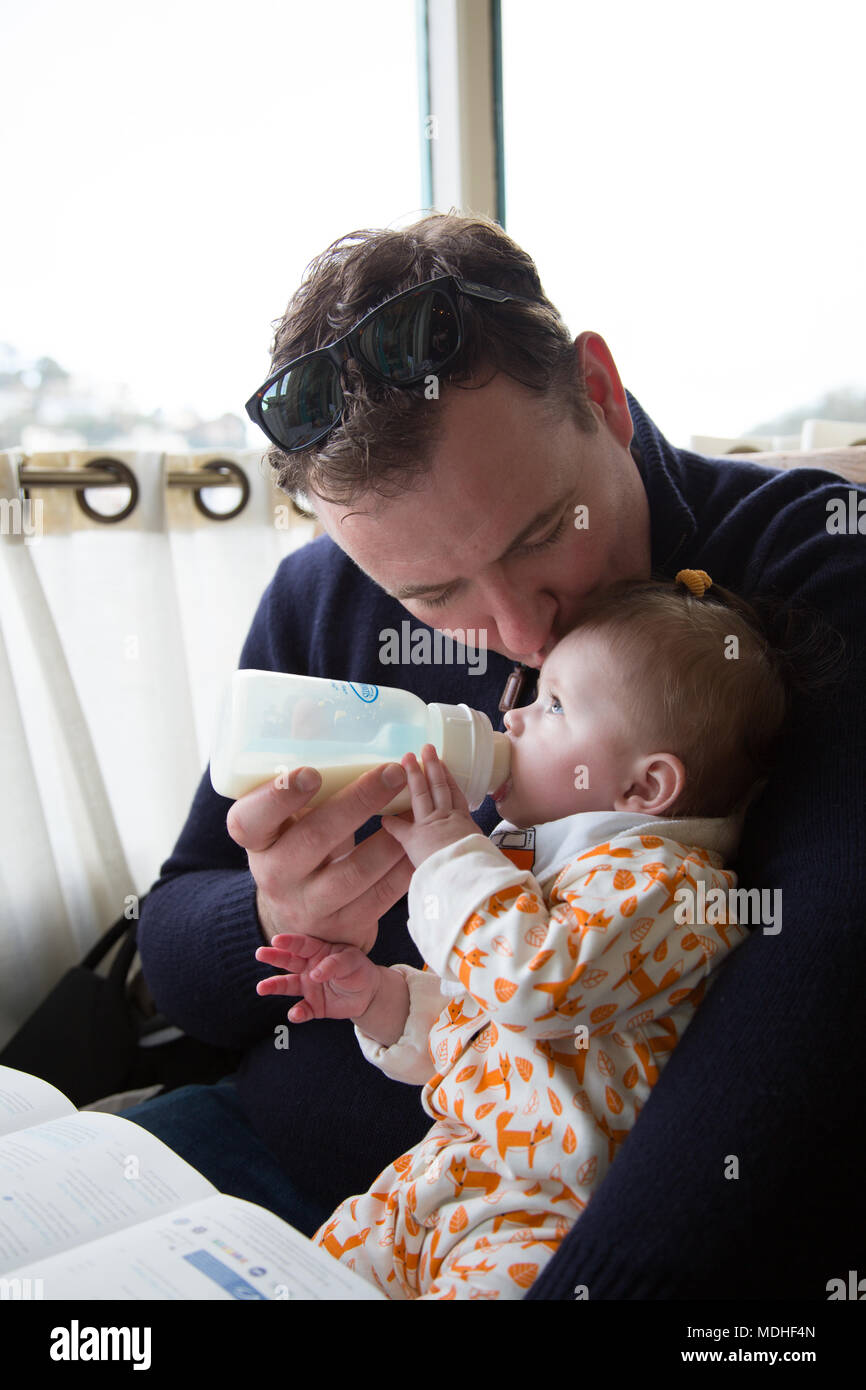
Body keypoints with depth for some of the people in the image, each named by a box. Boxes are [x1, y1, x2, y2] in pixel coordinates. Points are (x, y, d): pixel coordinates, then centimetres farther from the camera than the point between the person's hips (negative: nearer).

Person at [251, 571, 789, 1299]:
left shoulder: (666, 882, -17)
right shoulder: (534, 856, 11)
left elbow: (541, 980, -33)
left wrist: (450, 852, -21)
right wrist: (383, 997, 2)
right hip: (448, 1162, 8)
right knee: (332, 1256, 5)